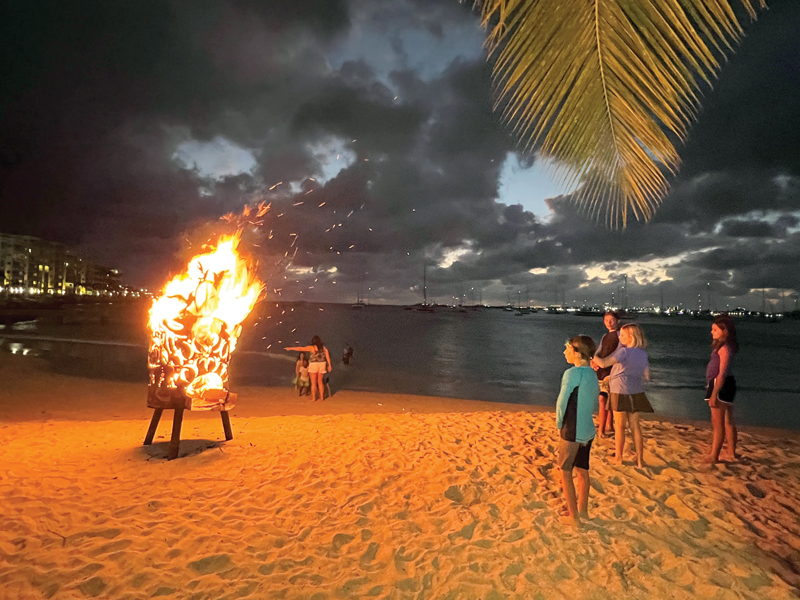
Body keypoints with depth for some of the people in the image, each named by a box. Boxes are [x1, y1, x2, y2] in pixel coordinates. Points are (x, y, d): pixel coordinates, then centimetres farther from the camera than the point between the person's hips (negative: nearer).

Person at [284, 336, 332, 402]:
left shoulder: (312, 347, -9)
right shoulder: (323, 347, 5)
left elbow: (300, 348, -11)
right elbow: (328, 356, 3)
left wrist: (290, 348, -5)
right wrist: (329, 365, 7)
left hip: (313, 365, -5)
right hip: (322, 364, 5)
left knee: (313, 383, 4)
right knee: (320, 382, 15)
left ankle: (313, 398, 7)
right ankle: (322, 397, 18)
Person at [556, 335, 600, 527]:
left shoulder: (572, 373, -20)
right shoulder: (593, 375, 4)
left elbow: (562, 402, -15)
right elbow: (594, 404, 12)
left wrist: (559, 423, 1)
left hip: (572, 432, -8)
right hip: (588, 430, 8)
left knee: (565, 471, 6)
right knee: (582, 470, 19)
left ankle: (573, 516, 15)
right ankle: (583, 509, 33)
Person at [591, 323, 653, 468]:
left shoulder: (624, 351, -17)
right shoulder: (643, 354, 4)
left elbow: (603, 363, -25)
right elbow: (646, 376, 11)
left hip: (621, 392, -5)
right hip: (636, 392, 6)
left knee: (620, 426, 8)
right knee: (635, 426, 13)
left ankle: (618, 458, 20)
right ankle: (640, 460, 18)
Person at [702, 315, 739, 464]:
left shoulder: (725, 348, -19)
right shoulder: (723, 346, 11)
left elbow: (722, 373, -22)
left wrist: (714, 394, -23)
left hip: (720, 386, -10)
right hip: (727, 385, 10)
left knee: (717, 423, -3)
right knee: (728, 421, 18)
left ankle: (713, 456, 4)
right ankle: (731, 453, 30)